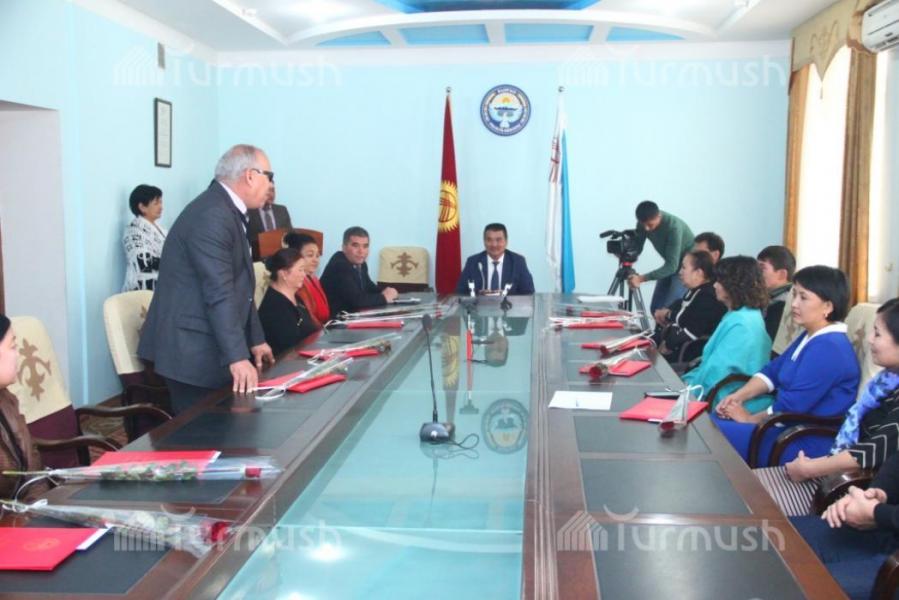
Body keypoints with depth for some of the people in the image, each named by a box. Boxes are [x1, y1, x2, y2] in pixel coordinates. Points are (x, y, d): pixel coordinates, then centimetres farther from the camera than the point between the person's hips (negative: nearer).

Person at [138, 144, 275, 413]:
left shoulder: (229, 212, 13)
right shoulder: (212, 216, -20)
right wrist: (237, 356, -29)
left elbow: (238, 285, 18)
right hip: (192, 349, -10)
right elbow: (219, 293, -26)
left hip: (211, 346, 10)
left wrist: (255, 339, 17)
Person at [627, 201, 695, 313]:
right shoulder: (643, 223, -14)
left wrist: (642, 278, -42)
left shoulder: (674, 227, -33)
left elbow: (672, 266, -34)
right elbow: (636, 247, -7)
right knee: (655, 308, 5)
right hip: (670, 265, 7)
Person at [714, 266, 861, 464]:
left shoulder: (829, 348, -21)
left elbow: (792, 405, -24)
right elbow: (772, 370, 16)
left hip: (810, 442, -10)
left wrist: (749, 418, -11)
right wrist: (739, 396, 1)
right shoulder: (810, 337, 14)